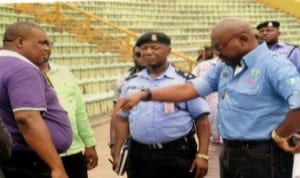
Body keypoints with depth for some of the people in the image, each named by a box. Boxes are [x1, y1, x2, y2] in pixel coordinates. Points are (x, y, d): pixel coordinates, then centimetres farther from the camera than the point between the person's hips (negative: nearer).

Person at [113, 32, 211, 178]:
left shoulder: (185, 81, -3)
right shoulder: (131, 83, 9)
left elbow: (201, 120, -5)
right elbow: (123, 120, 12)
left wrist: (202, 155, -13)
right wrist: (117, 153, 8)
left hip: (177, 156, -3)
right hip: (139, 155, 4)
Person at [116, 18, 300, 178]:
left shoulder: (273, 65, -17)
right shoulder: (224, 68, 12)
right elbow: (188, 89, 9)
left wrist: (279, 136, -19)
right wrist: (144, 95, 2)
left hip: (263, 157, -8)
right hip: (229, 154, 9)